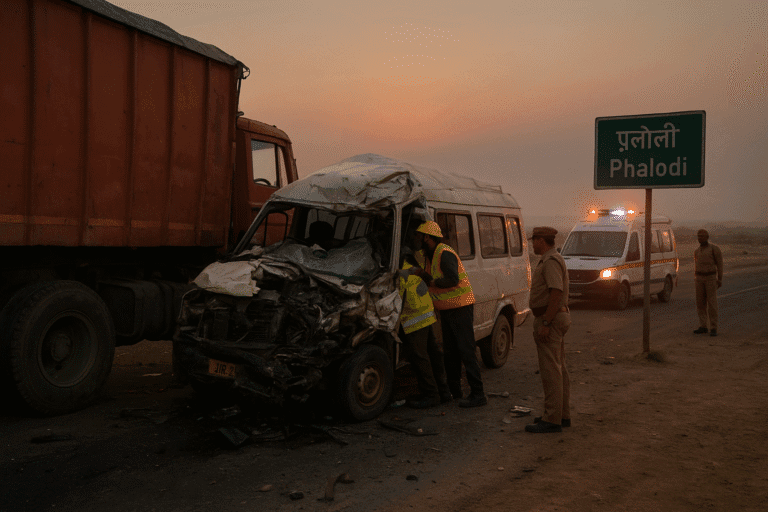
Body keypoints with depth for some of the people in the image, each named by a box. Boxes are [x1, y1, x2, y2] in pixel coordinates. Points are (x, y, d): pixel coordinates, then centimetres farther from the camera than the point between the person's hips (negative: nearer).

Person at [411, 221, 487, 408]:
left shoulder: (445, 254, -19)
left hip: (461, 307, -10)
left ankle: (478, 394, -5)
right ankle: (453, 391, 24)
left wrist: (431, 281, -21)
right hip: (446, 309, 10)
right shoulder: (428, 255, 12)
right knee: (450, 352, 14)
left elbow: (453, 280, -30)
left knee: (466, 350, -9)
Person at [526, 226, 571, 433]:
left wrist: (545, 323, -25)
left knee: (550, 370, -8)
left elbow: (556, 293, -25)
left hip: (549, 320, -11)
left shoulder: (551, 261, -16)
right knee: (559, 368, 14)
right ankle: (563, 414, 21)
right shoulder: (553, 259, 17)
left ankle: (552, 419, -5)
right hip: (558, 318, 11)